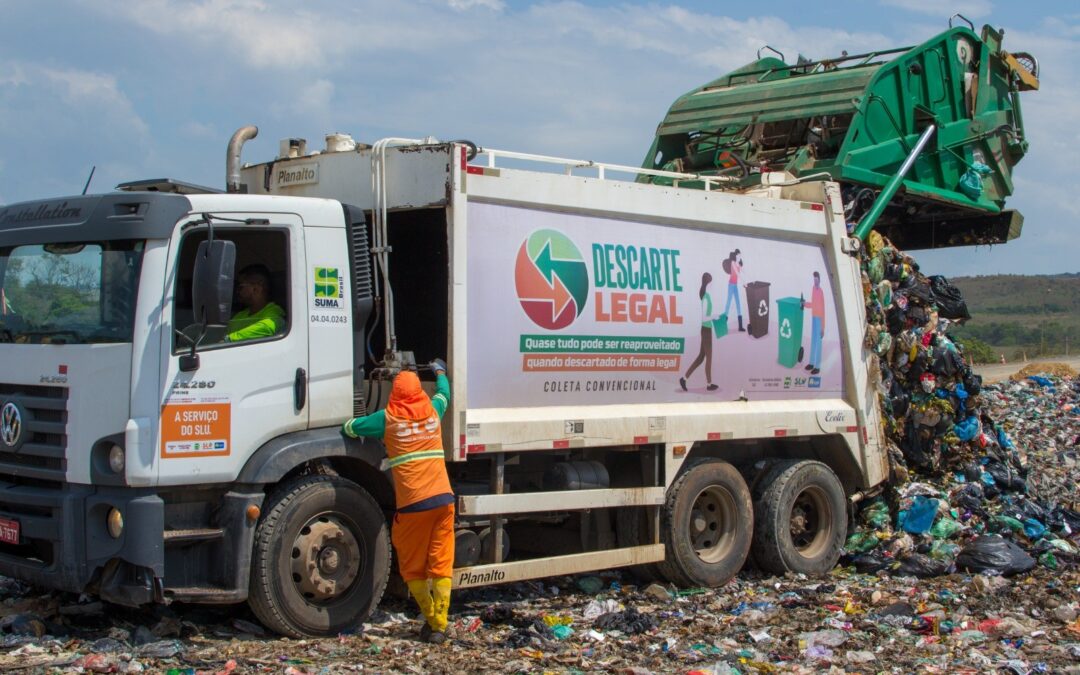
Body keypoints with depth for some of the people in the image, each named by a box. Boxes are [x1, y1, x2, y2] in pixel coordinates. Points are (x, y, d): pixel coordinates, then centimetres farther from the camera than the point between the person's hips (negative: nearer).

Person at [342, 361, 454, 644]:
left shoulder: (387, 418, 0)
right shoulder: (433, 410, 11)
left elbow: (350, 428, 8)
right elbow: (444, 392, 33)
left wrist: (351, 425, 32)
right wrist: (440, 370, 54)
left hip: (412, 504, -3)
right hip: (443, 498, 3)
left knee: (412, 568, 11)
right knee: (441, 566, 4)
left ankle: (430, 620, 11)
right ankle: (439, 626, 2)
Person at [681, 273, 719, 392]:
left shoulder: (706, 295, 9)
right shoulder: (706, 298, -20)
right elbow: (703, 318, -22)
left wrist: (713, 317, 7)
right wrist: (714, 317, -10)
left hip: (706, 329, 9)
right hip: (706, 329, -9)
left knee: (701, 356, 15)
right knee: (709, 357, 4)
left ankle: (684, 378, 15)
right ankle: (709, 384, 15)